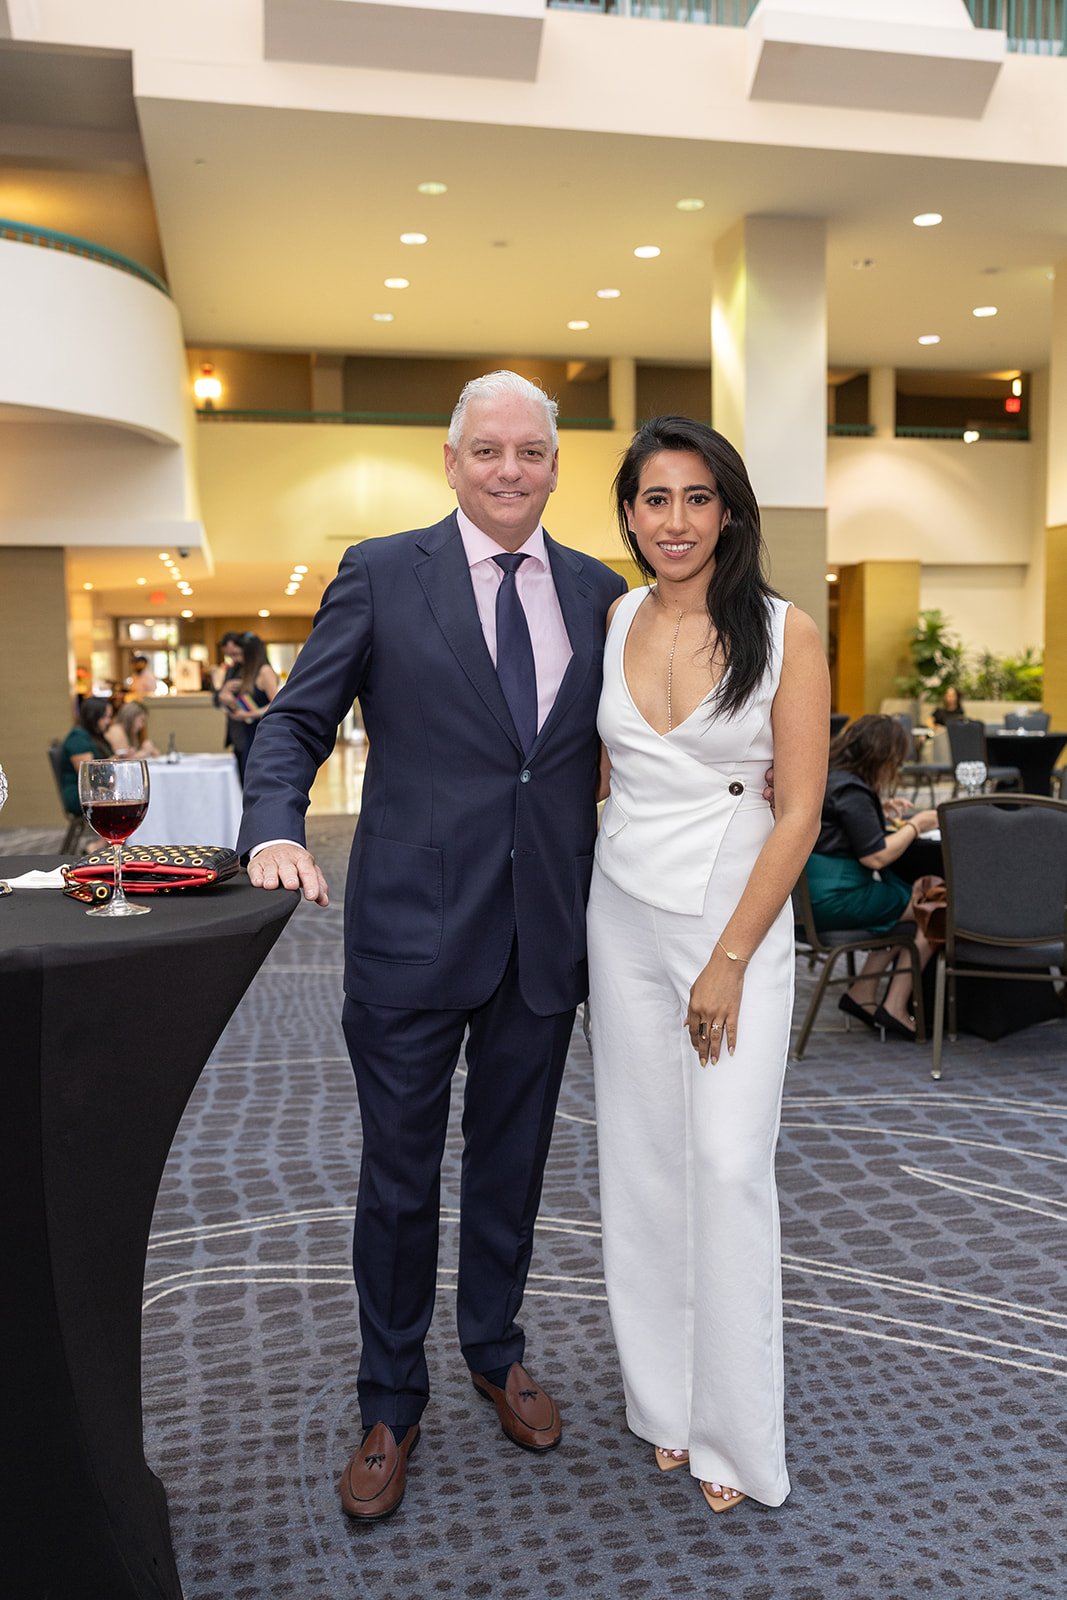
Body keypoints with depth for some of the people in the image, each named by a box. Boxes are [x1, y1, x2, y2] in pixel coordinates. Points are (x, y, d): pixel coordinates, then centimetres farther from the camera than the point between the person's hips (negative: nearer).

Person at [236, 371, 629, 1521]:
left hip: (546, 938, 3)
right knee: (398, 1176, 11)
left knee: (512, 1161, 19)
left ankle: (495, 1351, 44)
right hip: (412, 931, -3)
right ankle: (391, 1402, 33)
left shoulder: (598, 593, 7)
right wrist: (275, 830, -18)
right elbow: (295, 723, -2)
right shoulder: (381, 575, -2)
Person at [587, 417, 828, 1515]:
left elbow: (800, 812, -10)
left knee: (730, 1166, -4)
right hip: (625, 915, 4)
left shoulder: (785, 633, -8)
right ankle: (664, 1397, 28)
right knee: (643, 1158, 10)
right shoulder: (609, 624, 3)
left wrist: (729, 960, -13)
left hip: (741, 916, -3)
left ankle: (734, 1432, 16)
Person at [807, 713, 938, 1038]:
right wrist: (915, 826, -5)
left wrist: (879, 811, 20)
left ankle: (863, 994, 18)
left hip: (814, 895, 11)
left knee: (904, 902, 23)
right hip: (835, 899, -10)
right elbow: (876, 856, -18)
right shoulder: (849, 790, -17)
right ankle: (895, 1008, 1)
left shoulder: (827, 777, 13)